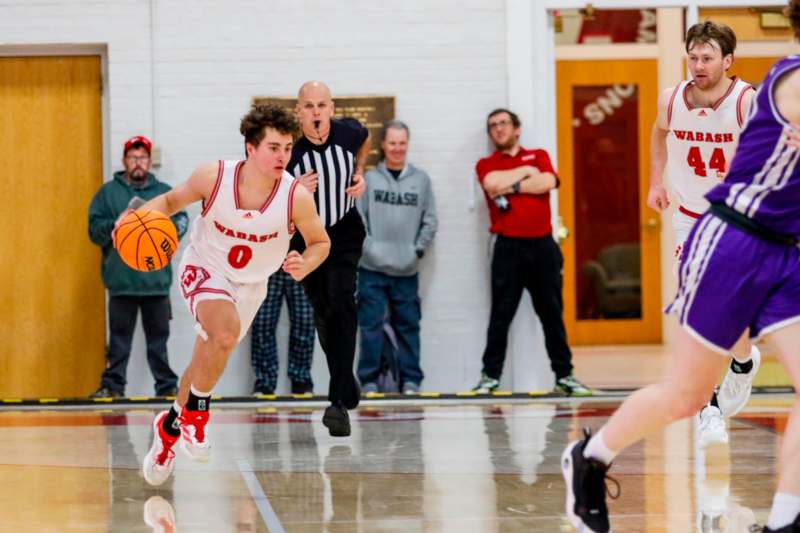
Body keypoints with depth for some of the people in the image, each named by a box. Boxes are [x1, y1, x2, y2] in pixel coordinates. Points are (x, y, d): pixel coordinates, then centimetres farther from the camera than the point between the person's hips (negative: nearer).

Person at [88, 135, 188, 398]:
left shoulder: (164, 191, 13)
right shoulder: (108, 192, 7)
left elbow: (181, 220, 2)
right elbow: (95, 230, 0)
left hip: (156, 278, 1)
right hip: (121, 280, -1)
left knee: (159, 337, 6)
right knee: (119, 337, 0)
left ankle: (167, 385, 10)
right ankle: (112, 384, 4)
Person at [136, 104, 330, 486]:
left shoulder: (296, 197, -23)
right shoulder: (213, 177, -24)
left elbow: (320, 242, -7)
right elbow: (172, 200, -5)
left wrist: (305, 265, -28)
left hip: (250, 285, 3)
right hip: (204, 270, -3)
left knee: (206, 364, 14)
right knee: (225, 332, -32)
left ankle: (169, 427, 40)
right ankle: (194, 413, -8)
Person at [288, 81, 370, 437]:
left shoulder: (348, 132, -15)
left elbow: (365, 139, 13)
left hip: (344, 234, -1)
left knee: (341, 305, -20)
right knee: (324, 314, 10)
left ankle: (340, 402, -26)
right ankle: (347, 386, 34)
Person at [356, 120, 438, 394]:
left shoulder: (421, 180, 7)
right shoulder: (369, 179, 4)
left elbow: (430, 220, 7)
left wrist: (418, 249, -2)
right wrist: (368, 247, -9)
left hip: (407, 269, 1)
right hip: (372, 268, -1)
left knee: (408, 326, 5)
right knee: (371, 325, -2)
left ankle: (411, 380, 10)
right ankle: (369, 380, 4)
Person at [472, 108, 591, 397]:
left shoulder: (538, 156, 15)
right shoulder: (486, 165, 11)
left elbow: (548, 182, -6)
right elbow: (492, 183, -12)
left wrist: (511, 186, -6)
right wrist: (526, 171, -1)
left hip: (542, 245, 1)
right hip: (509, 247, -1)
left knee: (552, 313, 4)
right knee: (500, 315, -1)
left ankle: (564, 374, 8)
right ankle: (490, 375, 3)